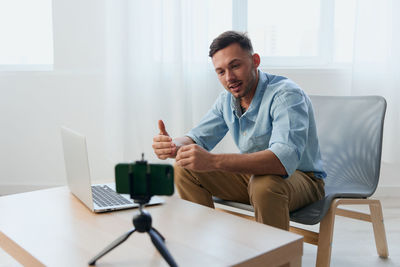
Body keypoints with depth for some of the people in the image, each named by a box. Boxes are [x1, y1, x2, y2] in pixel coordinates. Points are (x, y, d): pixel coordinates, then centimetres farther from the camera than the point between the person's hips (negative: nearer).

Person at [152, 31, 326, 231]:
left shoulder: (286, 94, -25)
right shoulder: (227, 100, 0)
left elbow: (285, 159, -39)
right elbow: (198, 137, 6)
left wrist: (213, 161, -48)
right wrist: (173, 145, -20)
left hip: (302, 178, -6)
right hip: (253, 174, 7)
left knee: (264, 185, -40)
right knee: (184, 169, -4)